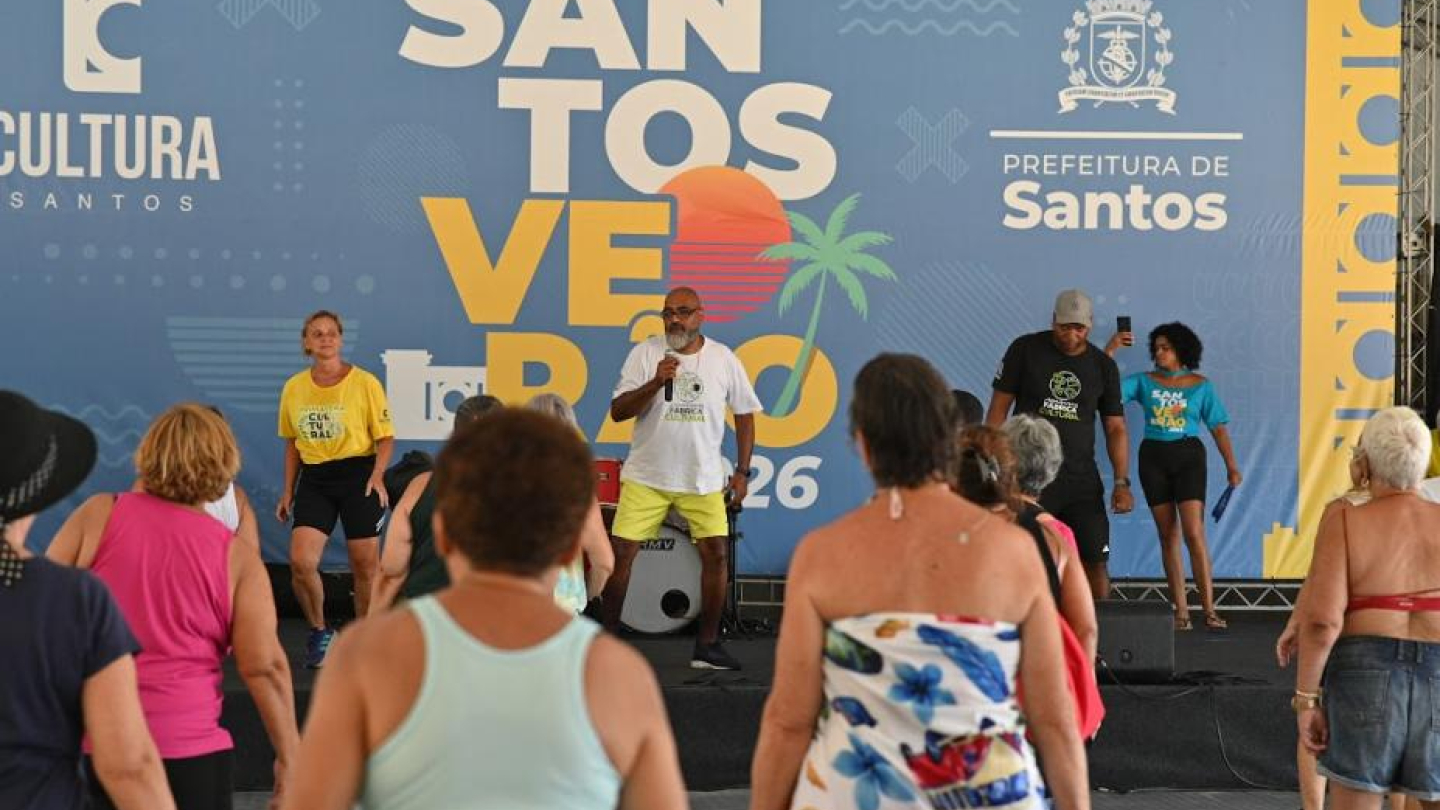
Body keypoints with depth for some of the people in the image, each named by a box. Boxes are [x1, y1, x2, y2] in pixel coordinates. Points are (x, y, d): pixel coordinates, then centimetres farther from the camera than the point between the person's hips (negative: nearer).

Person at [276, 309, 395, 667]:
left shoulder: (365, 383, -5)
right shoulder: (294, 388, 6)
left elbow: (385, 437, -1)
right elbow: (292, 443, 16)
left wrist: (377, 475, -17)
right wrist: (288, 492, 13)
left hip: (357, 474, -3)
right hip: (313, 479, 3)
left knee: (365, 566, 2)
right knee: (301, 561, -12)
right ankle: (319, 631, 11)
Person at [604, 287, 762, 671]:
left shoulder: (723, 359, 0)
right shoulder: (645, 354, -4)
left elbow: (744, 415, 9)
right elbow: (617, 411, -8)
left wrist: (742, 471, 3)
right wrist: (655, 383, -23)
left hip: (703, 479, 1)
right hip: (646, 476, -1)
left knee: (716, 555, -3)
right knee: (621, 555, -3)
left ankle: (707, 645, 11)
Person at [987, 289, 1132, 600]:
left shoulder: (1104, 366, 6)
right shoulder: (1025, 350, -1)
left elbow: (1115, 428, 8)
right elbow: (998, 408, 0)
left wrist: (1122, 482, -2)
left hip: (1082, 479, 2)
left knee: (1096, 560, 0)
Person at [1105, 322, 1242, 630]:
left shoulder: (1200, 386, 4)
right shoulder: (1144, 381, 6)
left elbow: (1218, 427, 3)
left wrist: (1231, 466, -4)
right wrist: (1111, 349, -9)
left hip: (1188, 456, -2)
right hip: (1153, 457, 2)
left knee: (1194, 532, -12)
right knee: (1168, 535, 4)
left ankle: (1209, 610, -11)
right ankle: (1181, 610, 7)